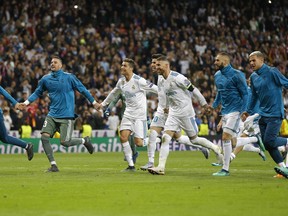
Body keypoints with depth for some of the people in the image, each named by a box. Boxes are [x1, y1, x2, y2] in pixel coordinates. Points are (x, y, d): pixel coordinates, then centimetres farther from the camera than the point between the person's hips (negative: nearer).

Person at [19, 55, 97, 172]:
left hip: (66, 116, -4)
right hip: (52, 115, 4)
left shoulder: (69, 77, -5)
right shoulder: (45, 79, 5)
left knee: (65, 142, -10)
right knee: (44, 137, -12)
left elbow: (82, 89, 2)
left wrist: (93, 102, 5)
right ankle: (53, 165, -2)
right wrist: (27, 102, 6)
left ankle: (84, 140, 20)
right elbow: (37, 92, 18)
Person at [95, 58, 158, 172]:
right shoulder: (121, 81, 5)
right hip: (128, 113, 6)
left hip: (140, 114, -6)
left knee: (138, 143, -12)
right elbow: (114, 93, 24)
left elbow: (155, 89, -11)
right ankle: (131, 166, 0)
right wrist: (103, 103, 34)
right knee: (123, 137, -8)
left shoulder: (138, 81, -16)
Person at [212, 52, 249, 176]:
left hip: (235, 110, -8)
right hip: (225, 111, 8)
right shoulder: (217, 76, 11)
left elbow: (245, 93, -10)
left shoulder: (236, 75, -13)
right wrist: (214, 105, 17)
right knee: (232, 139, 9)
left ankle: (225, 169, -10)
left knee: (225, 137, -14)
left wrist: (242, 111, -16)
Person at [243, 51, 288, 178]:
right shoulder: (253, 77, 11)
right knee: (267, 144, 2)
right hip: (263, 114, 7)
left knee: (269, 141, -16)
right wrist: (248, 111, 25)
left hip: (275, 114, -7)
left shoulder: (272, 72, -10)